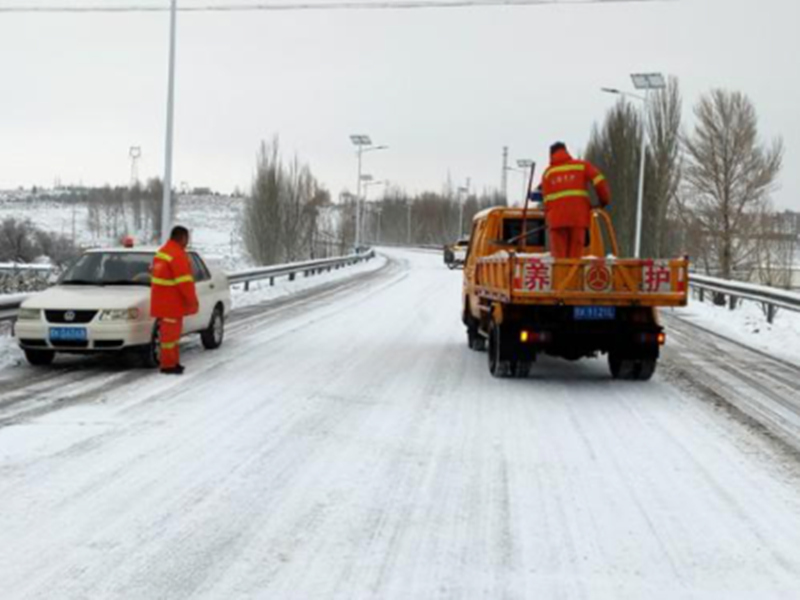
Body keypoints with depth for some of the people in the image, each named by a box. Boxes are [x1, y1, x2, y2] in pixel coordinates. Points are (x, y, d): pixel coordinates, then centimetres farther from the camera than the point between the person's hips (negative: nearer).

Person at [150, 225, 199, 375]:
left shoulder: (162, 251, 15)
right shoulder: (178, 255, -17)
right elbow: (184, 281, -21)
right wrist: (192, 300, -14)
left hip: (163, 300, 10)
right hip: (171, 301, -10)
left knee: (171, 331, 16)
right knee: (171, 331, -5)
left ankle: (172, 362, 22)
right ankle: (168, 364, -2)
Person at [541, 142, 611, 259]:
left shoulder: (548, 173, 15)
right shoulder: (581, 166, 12)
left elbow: (547, 199, 9)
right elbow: (600, 181, 0)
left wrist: (549, 219, 14)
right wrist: (604, 200, 12)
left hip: (557, 218, 0)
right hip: (578, 216, 0)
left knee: (559, 255, 2)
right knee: (575, 255, 2)